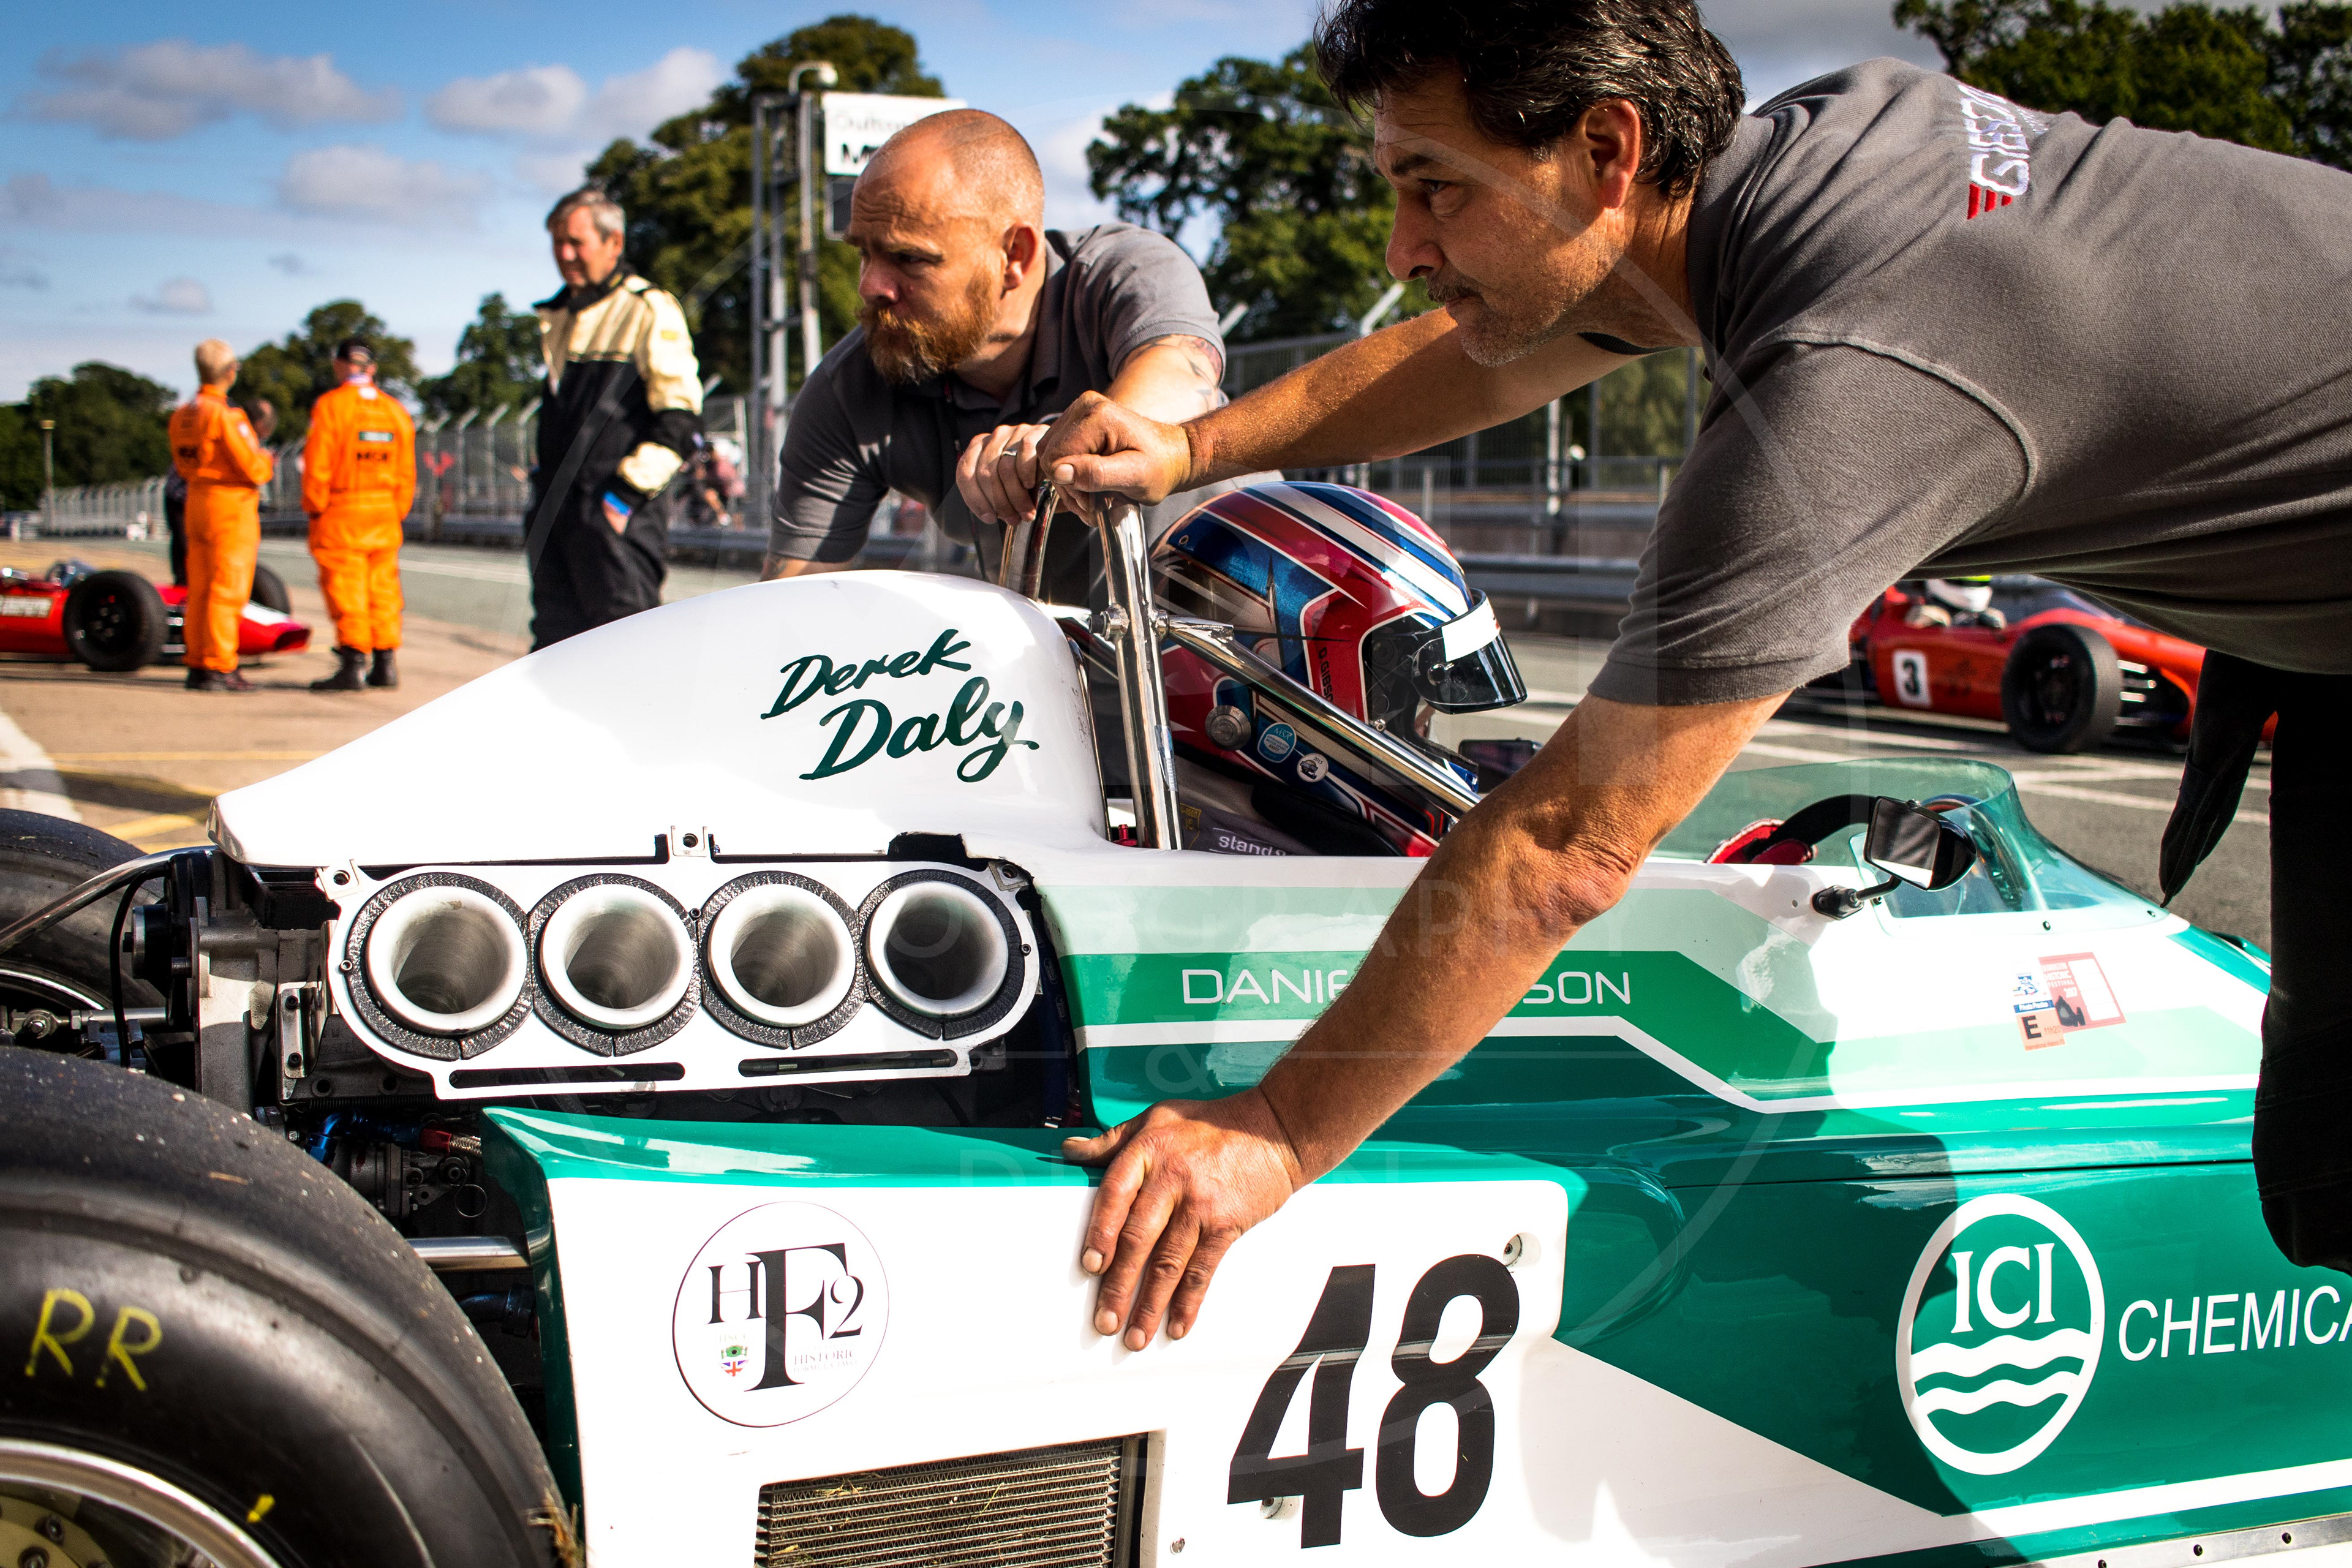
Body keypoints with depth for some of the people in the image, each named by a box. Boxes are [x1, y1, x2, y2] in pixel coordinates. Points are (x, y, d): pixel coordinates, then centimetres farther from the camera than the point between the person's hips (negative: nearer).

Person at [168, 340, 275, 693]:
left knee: (200, 590, 10)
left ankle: (198, 666, 14)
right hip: (233, 508, -8)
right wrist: (266, 460, 6)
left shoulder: (180, 415, 10)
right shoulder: (224, 415, -16)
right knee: (227, 592, -6)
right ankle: (219, 669, -7)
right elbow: (252, 468, -18)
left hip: (197, 504, 8)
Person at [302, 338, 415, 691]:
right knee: (383, 586, 10)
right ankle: (385, 664, 11)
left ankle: (354, 664, -6)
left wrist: (314, 506, -1)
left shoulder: (330, 405, -7)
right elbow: (406, 472, 10)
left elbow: (317, 466, -11)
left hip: (340, 514, -5)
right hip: (385, 513, 5)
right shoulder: (396, 410, 8)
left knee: (344, 588, -3)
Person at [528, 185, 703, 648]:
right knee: (553, 643, 8)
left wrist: (630, 488, -16)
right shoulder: (557, 317, 20)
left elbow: (680, 419, -11)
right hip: (555, 506, 8)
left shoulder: (650, 310, -5)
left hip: (614, 510, -8)